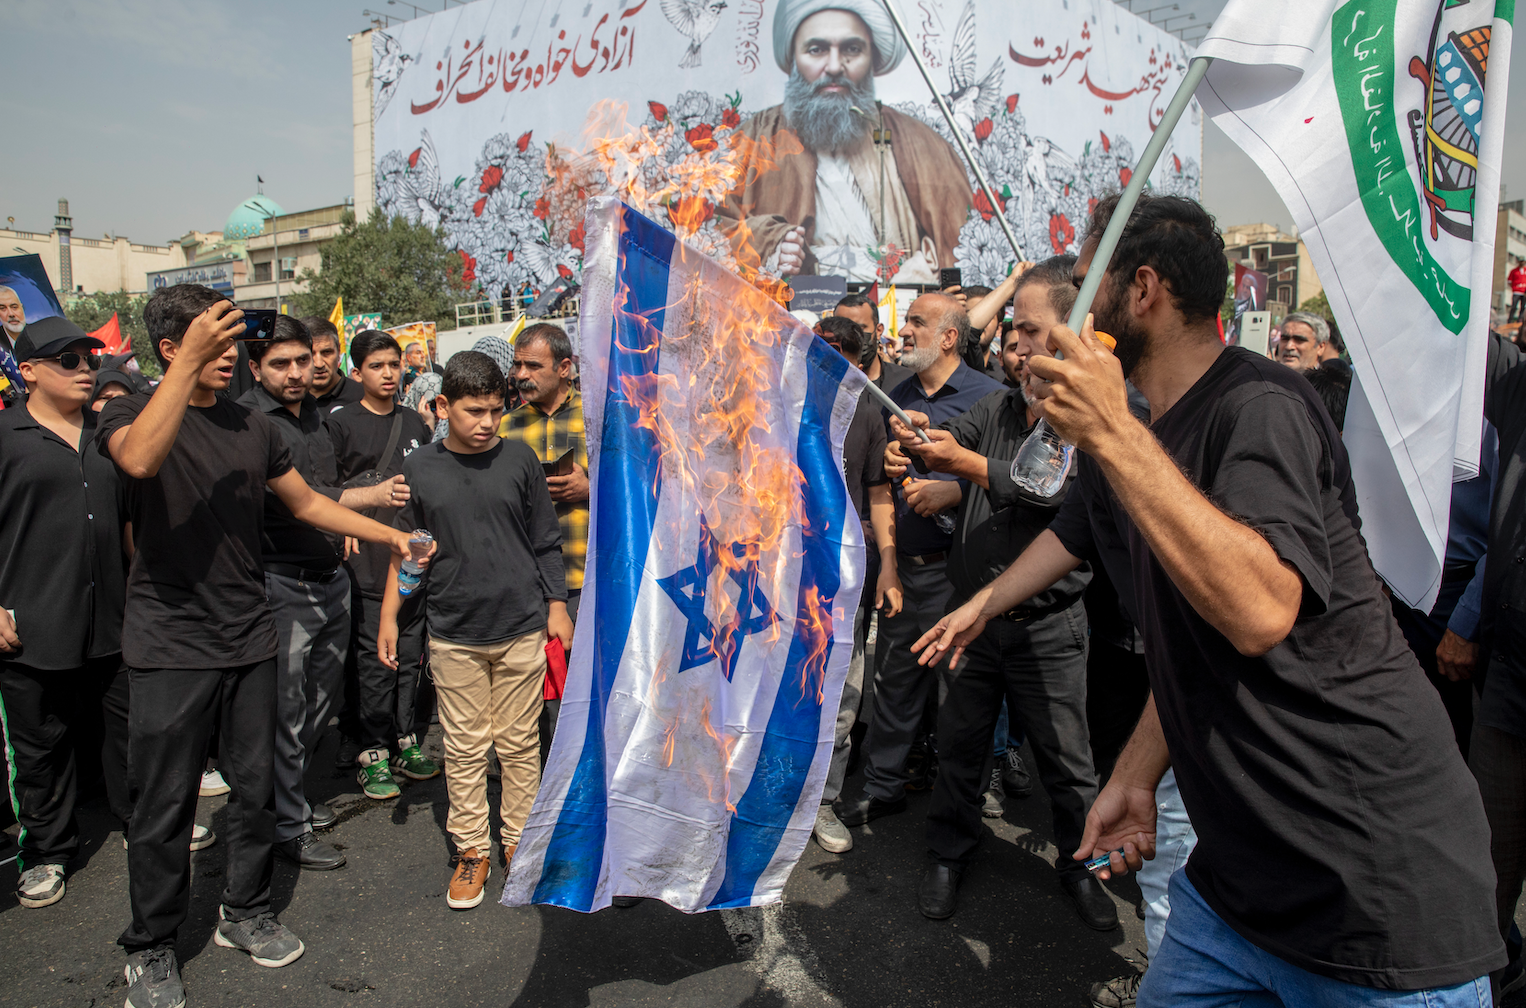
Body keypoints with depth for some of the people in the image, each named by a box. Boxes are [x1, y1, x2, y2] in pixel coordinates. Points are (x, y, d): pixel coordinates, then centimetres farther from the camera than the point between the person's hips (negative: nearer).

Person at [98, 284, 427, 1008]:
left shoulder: (252, 427, 10)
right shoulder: (130, 412, -5)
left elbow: (304, 501, 19)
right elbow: (140, 460, -30)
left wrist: (391, 535, 15)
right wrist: (191, 361, -32)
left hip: (248, 636, 5)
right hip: (169, 643, -5)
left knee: (255, 787, 13)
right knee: (165, 805, 4)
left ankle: (245, 913, 33)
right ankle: (150, 947, 23)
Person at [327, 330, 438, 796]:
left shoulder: (414, 422, 14)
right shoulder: (340, 422, -2)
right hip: (367, 558, -5)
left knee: (410, 652, 10)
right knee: (373, 659, -3)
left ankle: (403, 741, 22)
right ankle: (371, 754, 9)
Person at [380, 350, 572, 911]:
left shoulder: (519, 459, 1)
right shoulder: (419, 469, 1)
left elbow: (546, 541, 7)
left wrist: (556, 605, 5)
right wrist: (389, 616, 6)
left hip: (522, 627, 0)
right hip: (454, 633, 0)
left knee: (519, 744, 9)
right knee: (464, 748, 8)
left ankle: (520, 842, 26)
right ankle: (470, 849, 24)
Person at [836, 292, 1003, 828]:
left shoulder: (987, 396, -6)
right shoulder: (897, 396, 13)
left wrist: (956, 491, -20)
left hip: (955, 567, -5)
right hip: (902, 566, 5)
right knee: (896, 677, 13)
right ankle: (883, 785, 28)